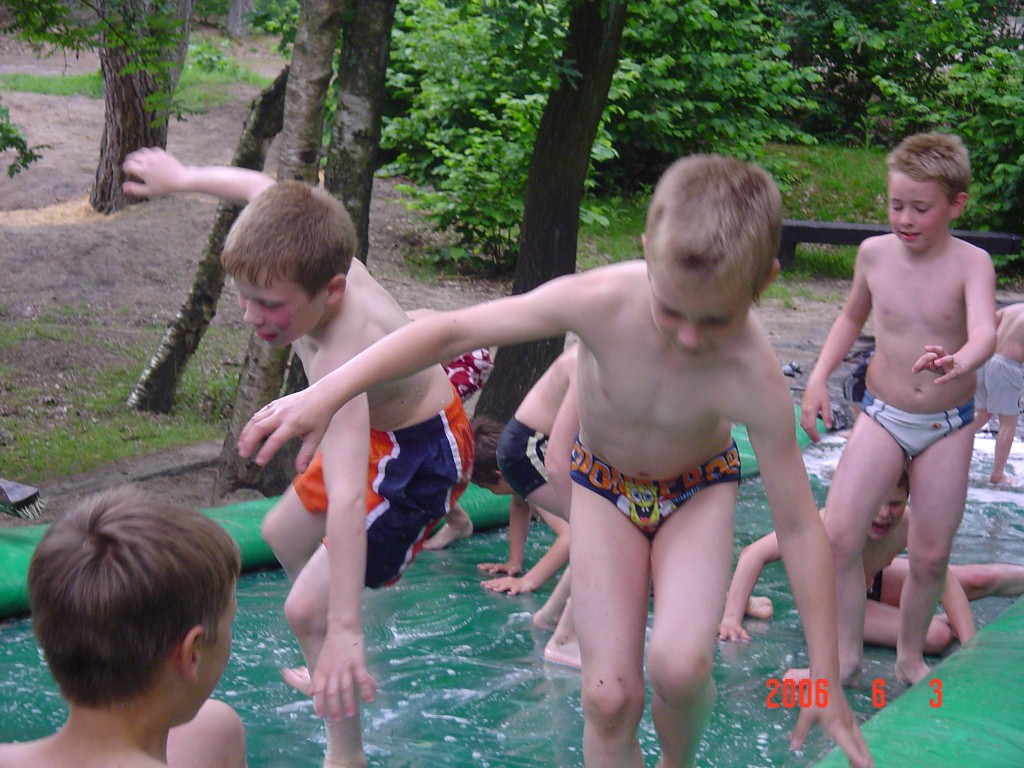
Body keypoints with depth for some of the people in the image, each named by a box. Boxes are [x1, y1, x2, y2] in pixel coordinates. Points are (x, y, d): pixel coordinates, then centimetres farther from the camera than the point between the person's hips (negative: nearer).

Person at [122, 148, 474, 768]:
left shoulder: (341, 358, -42)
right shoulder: (311, 258, -21)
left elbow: (346, 501, -50)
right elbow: (262, 188, 3)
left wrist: (344, 631, -54)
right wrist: (183, 178, 20)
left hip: (422, 456, -10)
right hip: (383, 433, 10)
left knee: (307, 608, -17)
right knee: (284, 536, 29)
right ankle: (330, 671, 47)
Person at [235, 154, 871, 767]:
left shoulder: (754, 376, -34)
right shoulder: (600, 302, -33)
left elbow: (799, 524, -24)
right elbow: (452, 332, -25)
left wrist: (826, 679, -19)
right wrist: (326, 395, -28)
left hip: (699, 488, -1)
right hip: (605, 484, 1)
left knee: (678, 666, -26)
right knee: (609, 696, -8)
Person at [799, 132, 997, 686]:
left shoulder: (971, 263, -14)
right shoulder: (874, 253, -4)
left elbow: (985, 332, -31)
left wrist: (958, 362, -53)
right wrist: (818, 377, 6)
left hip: (948, 425, -2)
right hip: (882, 415, 2)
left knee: (931, 555, 3)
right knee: (838, 537, -11)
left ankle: (910, 657, 26)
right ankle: (845, 655, 5)